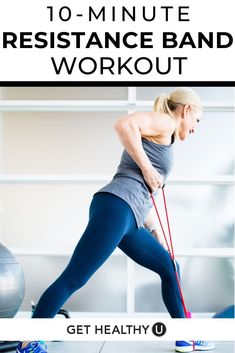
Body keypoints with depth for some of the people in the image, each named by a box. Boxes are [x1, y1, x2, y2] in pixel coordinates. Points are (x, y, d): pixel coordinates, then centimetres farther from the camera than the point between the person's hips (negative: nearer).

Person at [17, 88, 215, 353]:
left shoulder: (163, 136, 29)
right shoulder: (165, 122, 2)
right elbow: (124, 124, -20)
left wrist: (153, 231, 31)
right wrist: (147, 168, -14)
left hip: (128, 220, 11)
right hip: (115, 206, -11)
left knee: (169, 268, 18)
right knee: (74, 278, -10)